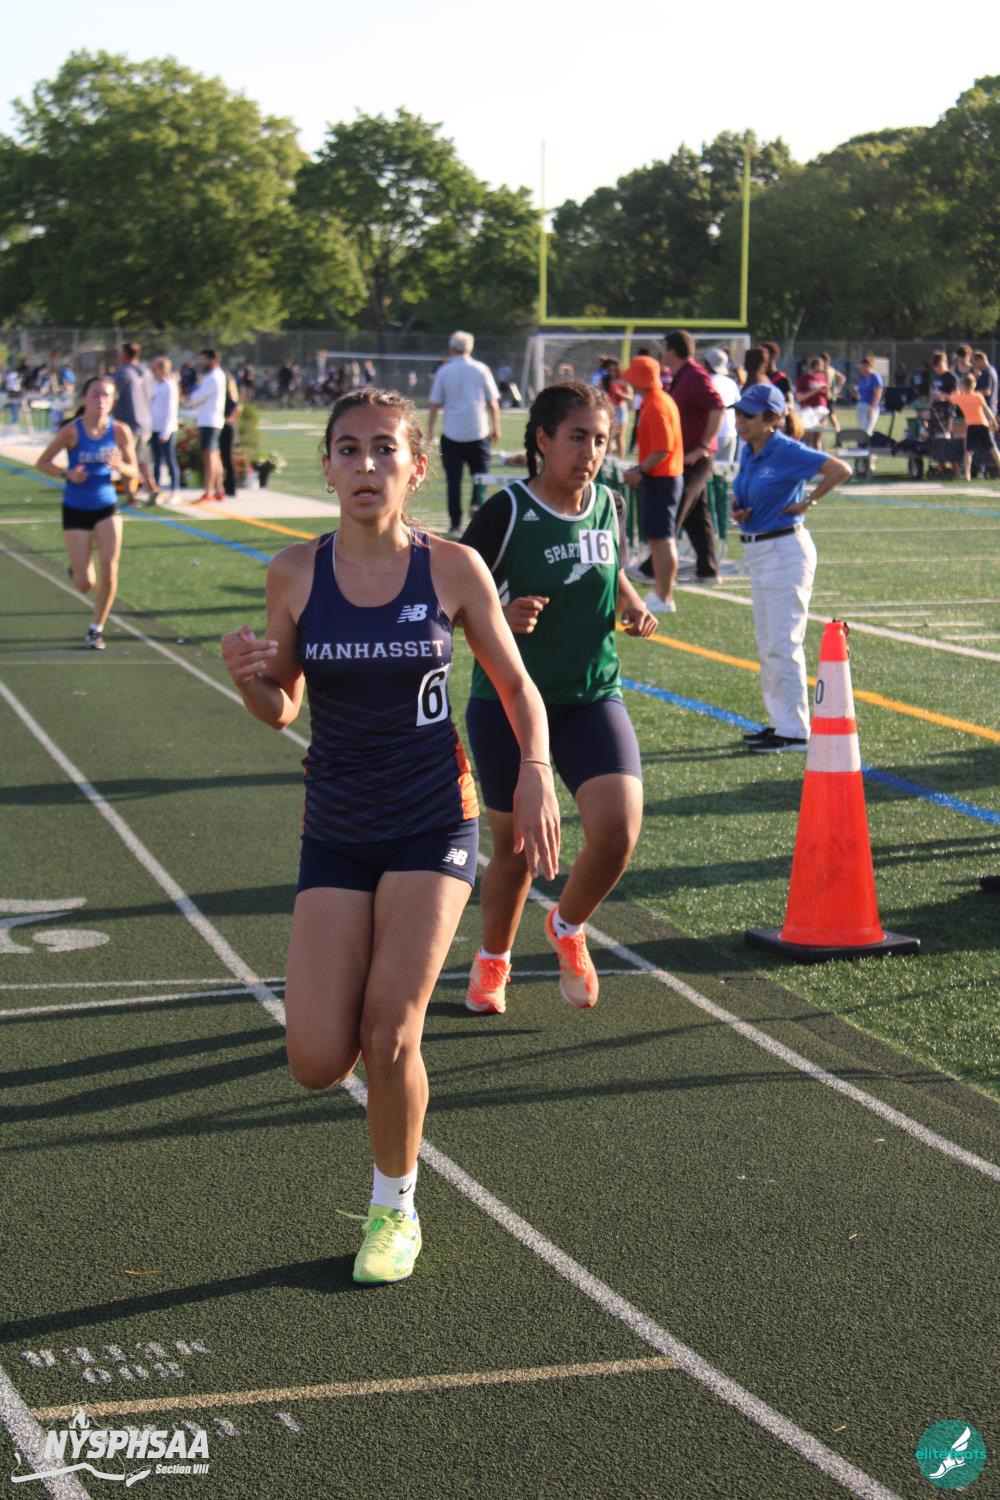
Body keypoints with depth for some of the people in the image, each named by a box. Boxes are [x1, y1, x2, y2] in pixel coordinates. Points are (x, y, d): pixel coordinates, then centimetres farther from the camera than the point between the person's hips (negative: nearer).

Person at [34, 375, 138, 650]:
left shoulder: (120, 431, -7)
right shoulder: (72, 431, -14)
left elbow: (133, 474, 0)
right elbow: (42, 463, -4)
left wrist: (119, 465, -22)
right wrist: (66, 473, -22)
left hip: (107, 507, 2)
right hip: (75, 510, -2)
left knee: (109, 568, -15)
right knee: (85, 585, -1)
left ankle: (96, 629, 5)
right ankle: (77, 571, 39)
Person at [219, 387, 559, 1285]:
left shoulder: (453, 568, -7)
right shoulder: (296, 572, -4)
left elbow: (515, 683, 5)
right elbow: (282, 709, 5)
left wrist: (536, 773, -12)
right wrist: (246, 676, -18)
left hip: (436, 824, -2)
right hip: (336, 831, 2)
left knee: (389, 1037, -12)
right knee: (318, 1064, -8)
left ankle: (395, 1208, 15)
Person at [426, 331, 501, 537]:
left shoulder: (444, 372, 0)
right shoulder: (482, 370, 0)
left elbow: (435, 405, 1)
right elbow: (493, 403, 1)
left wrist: (430, 430, 10)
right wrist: (496, 428, 11)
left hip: (451, 434, 0)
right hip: (478, 433, 0)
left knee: (454, 480, 4)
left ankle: (456, 525, 2)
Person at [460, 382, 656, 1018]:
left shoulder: (608, 505, 2)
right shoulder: (507, 511, -13)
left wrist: (634, 608, 2)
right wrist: (500, 616, -29)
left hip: (594, 696, 3)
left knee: (618, 830, -16)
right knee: (515, 845, 8)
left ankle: (568, 928, 15)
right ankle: (493, 961, 37)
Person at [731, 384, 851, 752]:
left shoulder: (787, 452, -16)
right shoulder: (748, 452, 7)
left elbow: (840, 470, -23)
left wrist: (807, 502, -15)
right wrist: (736, 509, 2)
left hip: (786, 551, -9)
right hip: (756, 552, 9)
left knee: (783, 645, -7)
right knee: (767, 645, 15)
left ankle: (794, 731, -3)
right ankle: (780, 721, 24)